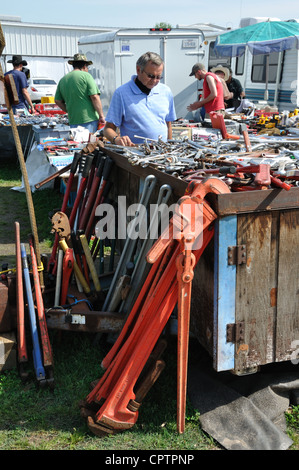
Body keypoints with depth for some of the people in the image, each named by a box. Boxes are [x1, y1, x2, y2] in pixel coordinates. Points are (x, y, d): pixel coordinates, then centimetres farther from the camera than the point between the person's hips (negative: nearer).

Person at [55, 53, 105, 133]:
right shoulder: (86, 76, -4)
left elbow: (58, 101, 15)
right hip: (89, 119, -5)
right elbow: (94, 97, -11)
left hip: (73, 121, 5)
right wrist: (101, 116, -7)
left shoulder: (62, 80, 12)